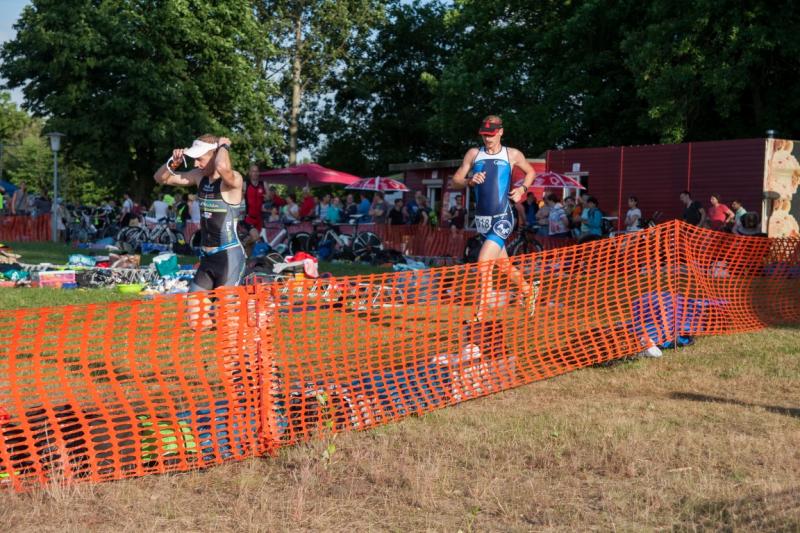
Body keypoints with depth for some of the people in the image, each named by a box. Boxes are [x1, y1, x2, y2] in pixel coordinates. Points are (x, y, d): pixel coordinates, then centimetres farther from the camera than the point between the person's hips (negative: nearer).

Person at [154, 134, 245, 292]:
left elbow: (222, 167, -41)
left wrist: (223, 146, -20)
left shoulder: (234, 179, -15)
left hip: (229, 257, -8)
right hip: (207, 257, 8)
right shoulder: (200, 176, 6)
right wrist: (173, 162, -4)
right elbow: (161, 178, 16)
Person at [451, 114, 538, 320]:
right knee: (504, 266, 15)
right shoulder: (473, 154, 7)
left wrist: (523, 189, 1)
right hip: (482, 218, 4)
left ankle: (480, 314, -14)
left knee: (484, 262, -19)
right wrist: (470, 181, -14)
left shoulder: (513, 154, 3)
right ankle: (528, 290, 42)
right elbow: (455, 180, 6)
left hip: (502, 218, -4)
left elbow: (530, 172, 19)